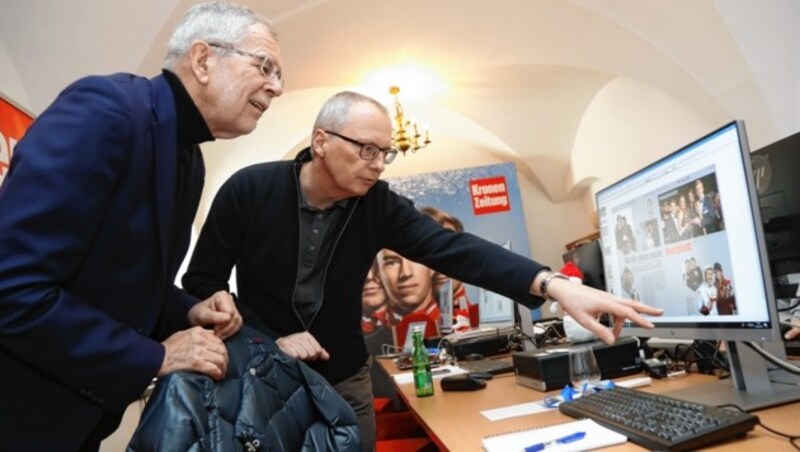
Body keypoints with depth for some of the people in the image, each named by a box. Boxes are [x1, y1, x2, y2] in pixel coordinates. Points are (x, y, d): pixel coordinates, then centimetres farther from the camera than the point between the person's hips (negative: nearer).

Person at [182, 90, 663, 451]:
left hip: (344, 377, 2)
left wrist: (554, 284, -36)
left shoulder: (379, 205, -12)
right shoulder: (249, 190, -16)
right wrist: (271, 339, -21)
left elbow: (454, 249, -24)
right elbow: (201, 282, -9)